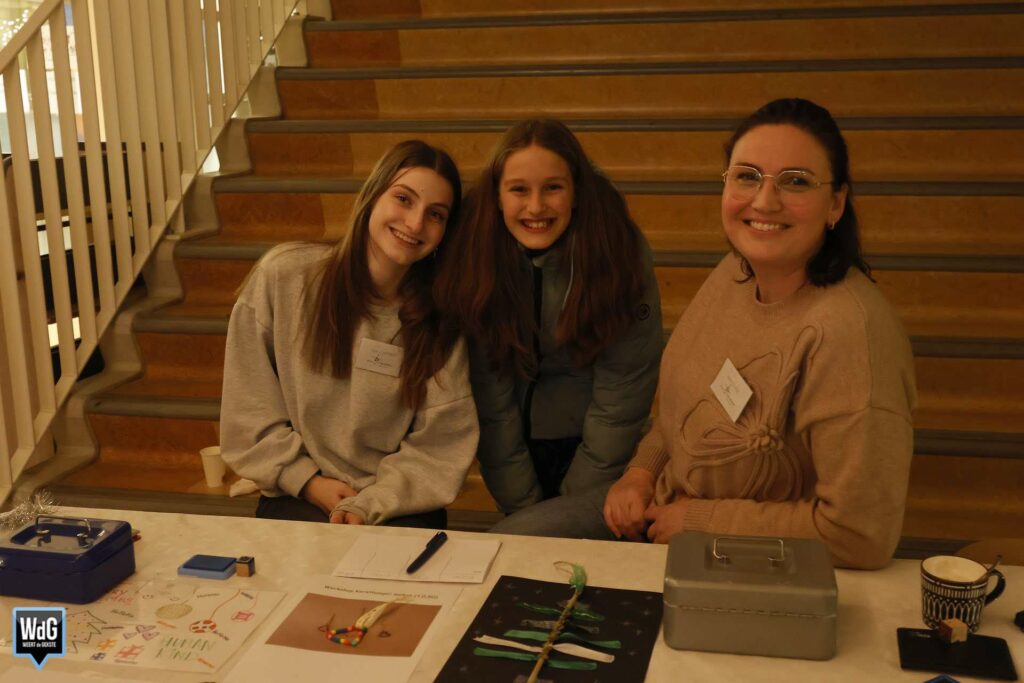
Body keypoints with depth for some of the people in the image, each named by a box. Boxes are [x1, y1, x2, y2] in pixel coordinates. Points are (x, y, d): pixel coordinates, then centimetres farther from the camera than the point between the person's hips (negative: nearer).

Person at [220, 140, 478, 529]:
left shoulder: (440, 319, -1)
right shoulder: (283, 276, -4)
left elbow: (441, 446, -4)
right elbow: (249, 409, 0)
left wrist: (369, 504, -16)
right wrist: (308, 481, -7)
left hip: (396, 507, 2)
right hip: (295, 497, -1)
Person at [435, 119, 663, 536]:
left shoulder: (620, 252, -20)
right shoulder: (477, 259, -14)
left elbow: (622, 391, -16)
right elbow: (491, 401, -11)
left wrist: (574, 505, -13)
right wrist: (522, 506, -11)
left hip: (593, 441, -2)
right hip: (522, 438, 2)